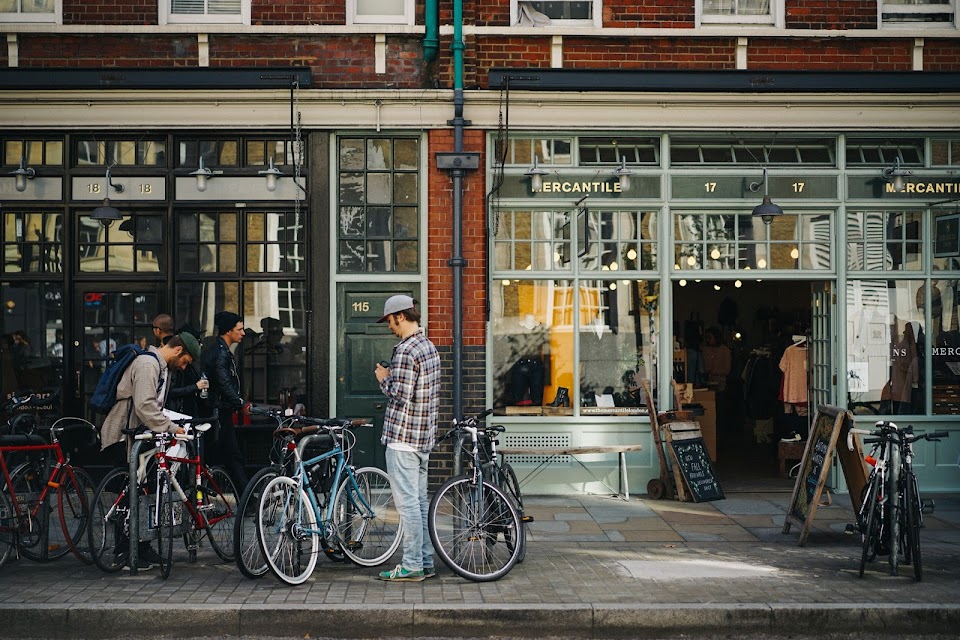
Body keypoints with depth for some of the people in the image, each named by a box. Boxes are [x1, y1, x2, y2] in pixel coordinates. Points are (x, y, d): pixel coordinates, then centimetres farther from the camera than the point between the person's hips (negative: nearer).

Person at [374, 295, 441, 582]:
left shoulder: (405, 351, -18)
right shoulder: (430, 346, 13)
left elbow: (400, 396, -23)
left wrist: (384, 379, -5)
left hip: (402, 437, -10)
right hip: (424, 436, 10)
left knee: (407, 502, -5)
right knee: (421, 500, 13)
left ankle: (412, 566, -1)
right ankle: (426, 563, 18)